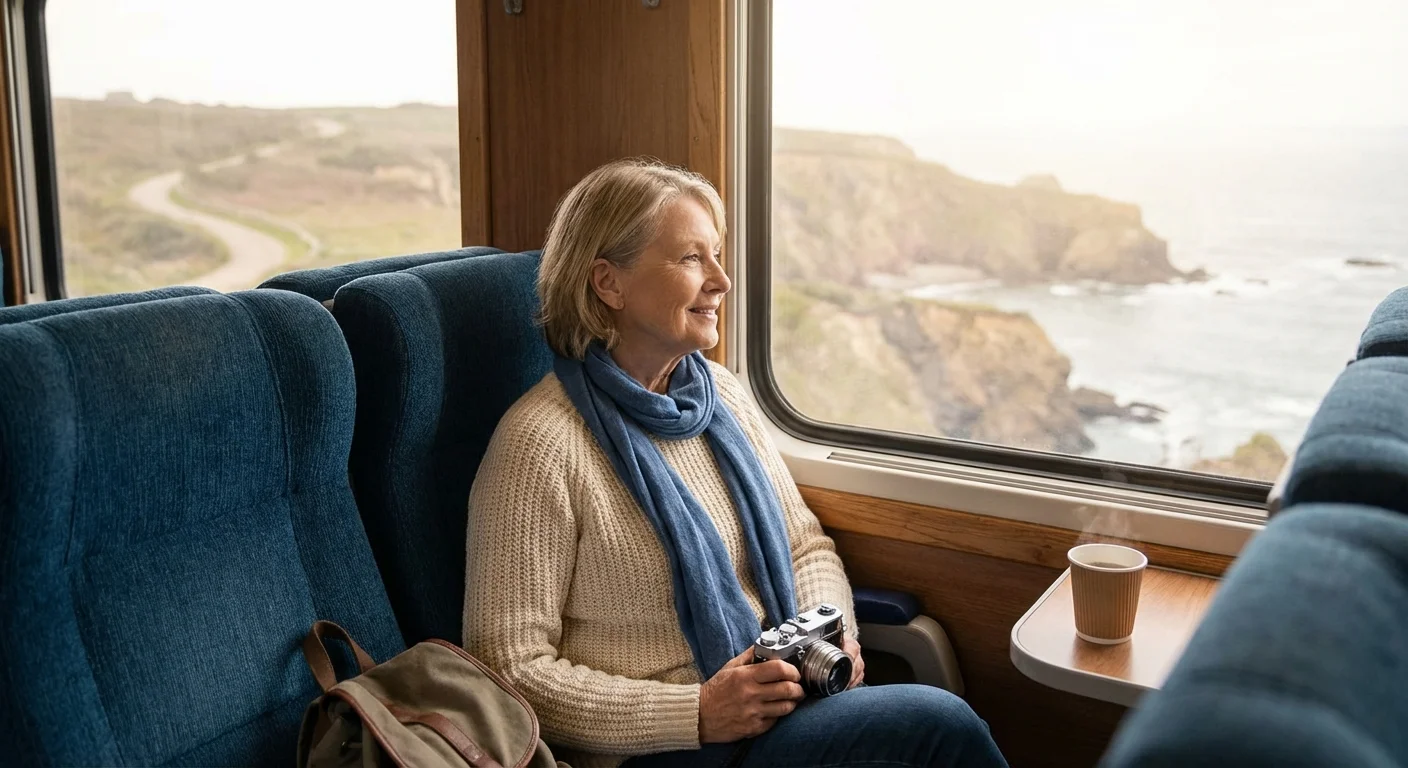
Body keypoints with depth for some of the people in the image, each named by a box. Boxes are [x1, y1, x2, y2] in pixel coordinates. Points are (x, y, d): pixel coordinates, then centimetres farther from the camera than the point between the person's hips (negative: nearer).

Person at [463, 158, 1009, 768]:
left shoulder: (721, 393, 7)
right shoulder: (541, 443, -15)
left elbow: (807, 545, 17)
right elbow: (510, 668, -15)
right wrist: (697, 713, -19)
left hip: (784, 702, 6)